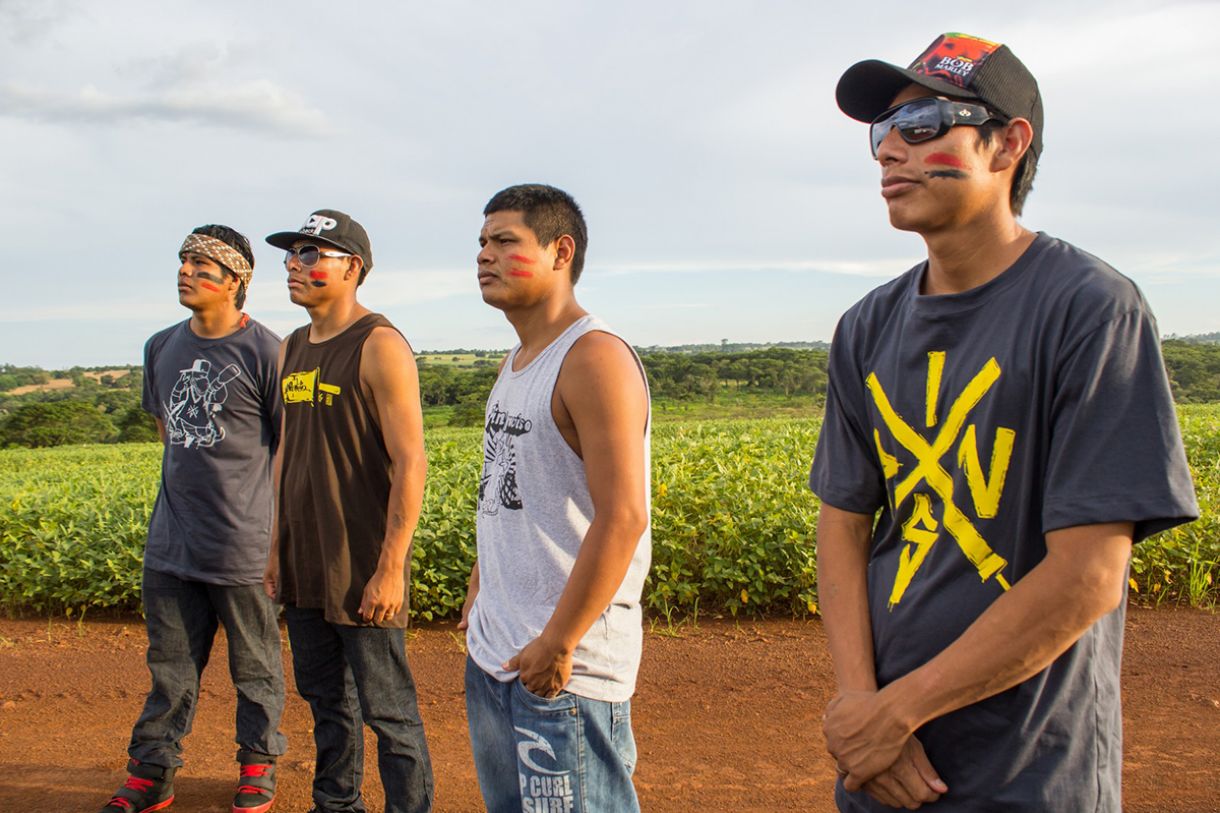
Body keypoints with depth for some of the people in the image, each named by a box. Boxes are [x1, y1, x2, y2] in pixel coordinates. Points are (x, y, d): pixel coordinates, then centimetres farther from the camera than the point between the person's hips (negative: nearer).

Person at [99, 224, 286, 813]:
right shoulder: (162, 347, 10)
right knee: (170, 664, 15)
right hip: (171, 539, 6)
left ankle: (259, 765, 27)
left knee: (255, 664, 11)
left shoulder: (265, 352, -11)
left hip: (240, 540, -5)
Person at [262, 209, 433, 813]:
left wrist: (391, 568, -20)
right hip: (303, 568, 8)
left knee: (387, 712, 2)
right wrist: (275, 548, 16)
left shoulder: (380, 346, -13)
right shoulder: (291, 350, 12)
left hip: (361, 570, -8)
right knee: (325, 700, 19)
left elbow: (410, 463, -17)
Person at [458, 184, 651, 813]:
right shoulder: (516, 363, 13)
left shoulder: (594, 359, -16)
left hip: (565, 667, -9)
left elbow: (622, 519, -24)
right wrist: (480, 593, 16)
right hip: (493, 655, 9)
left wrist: (557, 645, -21)